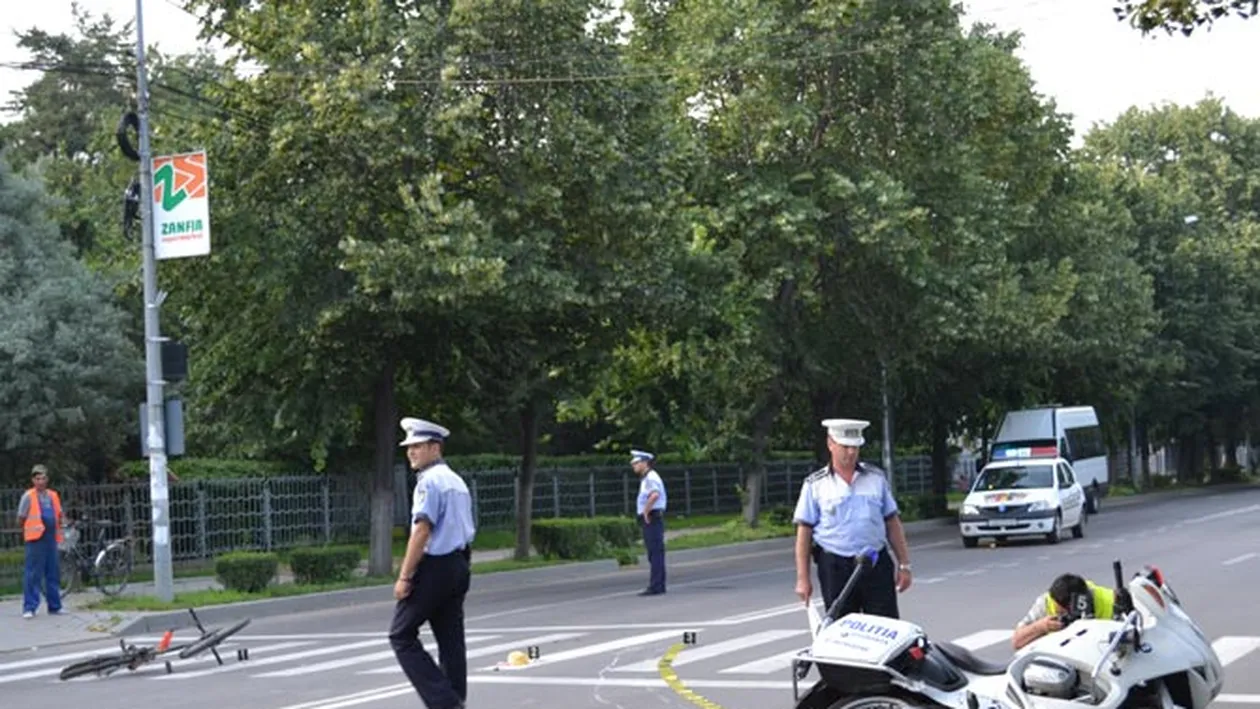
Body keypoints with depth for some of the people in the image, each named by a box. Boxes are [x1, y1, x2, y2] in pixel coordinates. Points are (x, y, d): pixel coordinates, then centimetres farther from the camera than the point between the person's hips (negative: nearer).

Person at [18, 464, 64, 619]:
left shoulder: (53, 495, 13)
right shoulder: (28, 496, -2)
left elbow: (59, 515, 24)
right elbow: (20, 519, 1)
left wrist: (62, 522, 8)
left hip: (51, 538, 5)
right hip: (36, 539, -5)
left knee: (53, 573, 9)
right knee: (33, 574, -6)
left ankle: (54, 606, 18)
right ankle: (29, 608, -2)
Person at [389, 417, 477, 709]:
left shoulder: (430, 481, -13)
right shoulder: (457, 481, 16)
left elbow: (422, 531, -19)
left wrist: (404, 577, -17)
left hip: (433, 566, -9)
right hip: (459, 565, 9)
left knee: (401, 635, -1)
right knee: (451, 639, 9)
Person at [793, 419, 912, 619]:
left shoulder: (876, 478, 10)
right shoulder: (815, 485, 3)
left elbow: (893, 523, 13)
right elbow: (804, 533, 1)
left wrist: (904, 565, 7)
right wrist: (803, 578, -5)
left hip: (877, 565, 2)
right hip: (835, 569, -1)